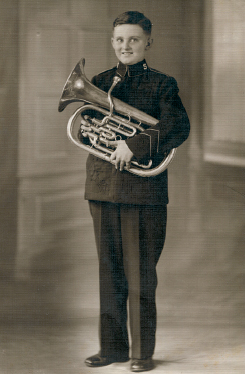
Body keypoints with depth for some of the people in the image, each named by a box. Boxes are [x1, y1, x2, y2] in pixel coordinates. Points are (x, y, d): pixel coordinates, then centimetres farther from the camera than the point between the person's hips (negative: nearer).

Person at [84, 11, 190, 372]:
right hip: (103, 186, 4)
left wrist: (136, 145, -24)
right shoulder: (99, 82, 12)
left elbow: (179, 127, -14)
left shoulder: (162, 84, 0)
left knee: (140, 273, -1)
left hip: (144, 189, -4)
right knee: (110, 271, 9)